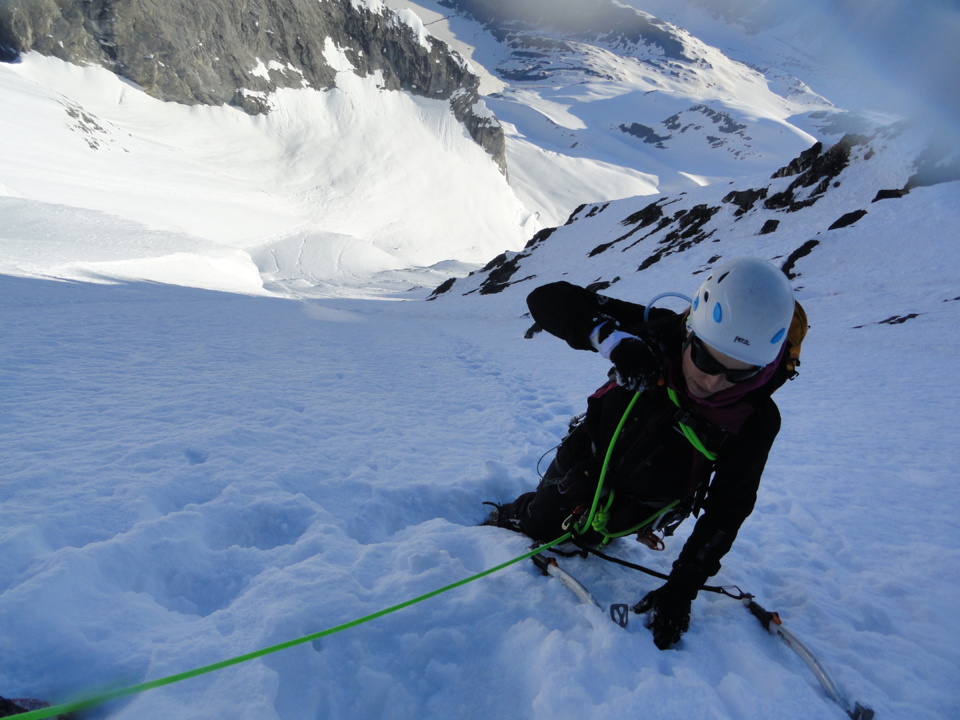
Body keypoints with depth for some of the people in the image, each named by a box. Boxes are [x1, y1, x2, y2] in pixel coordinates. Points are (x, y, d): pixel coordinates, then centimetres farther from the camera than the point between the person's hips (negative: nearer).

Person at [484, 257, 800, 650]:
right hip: (588, 459, 0)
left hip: (640, 502, 0)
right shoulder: (657, 334, -33)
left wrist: (680, 590, -27)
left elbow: (726, 510, -22)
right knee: (537, 524, 19)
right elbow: (547, 299, -34)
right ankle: (501, 518, 53)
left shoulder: (755, 421, -30)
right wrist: (610, 337, -52)